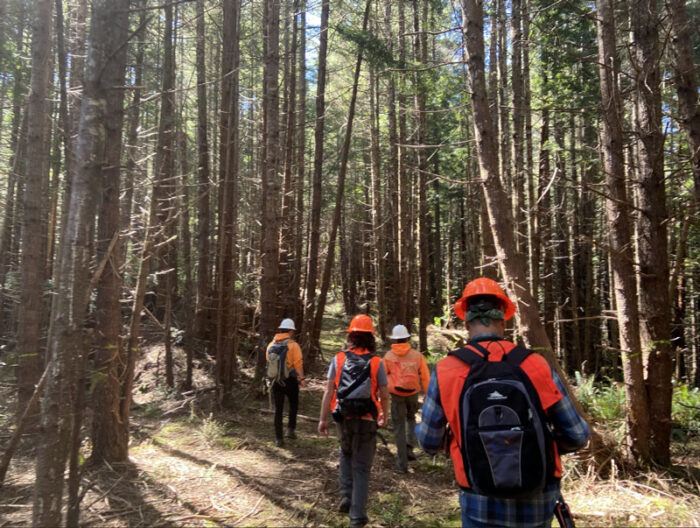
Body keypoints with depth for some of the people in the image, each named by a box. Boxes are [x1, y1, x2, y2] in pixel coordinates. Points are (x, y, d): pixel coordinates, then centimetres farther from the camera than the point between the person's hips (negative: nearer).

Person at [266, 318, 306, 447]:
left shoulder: (271, 345, 3)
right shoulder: (293, 345, -12)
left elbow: (269, 363, 10)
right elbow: (298, 364, -18)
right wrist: (302, 378, -14)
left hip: (275, 381, 4)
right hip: (290, 380, -4)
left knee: (278, 409, 9)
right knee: (293, 405, 20)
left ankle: (278, 438, 9)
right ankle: (290, 429, 11)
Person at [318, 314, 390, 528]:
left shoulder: (338, 359, -4)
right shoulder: (377, 362, -6)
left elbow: (329, 391, -5)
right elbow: (384, 395, -3)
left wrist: (323, 419, 1)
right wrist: (384, 416, 15)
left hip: (343, 418, 2)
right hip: (366, 420, -1)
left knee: (346, 454, 29)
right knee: (362, 468, 9)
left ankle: (346, 496, 20)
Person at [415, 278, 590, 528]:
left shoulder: (445, 371, -11)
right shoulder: (537, 365, -9)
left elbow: (429, 442, -1)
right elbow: (577, 436, -1)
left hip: (481, 507, -1)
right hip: (539, 504, 2)